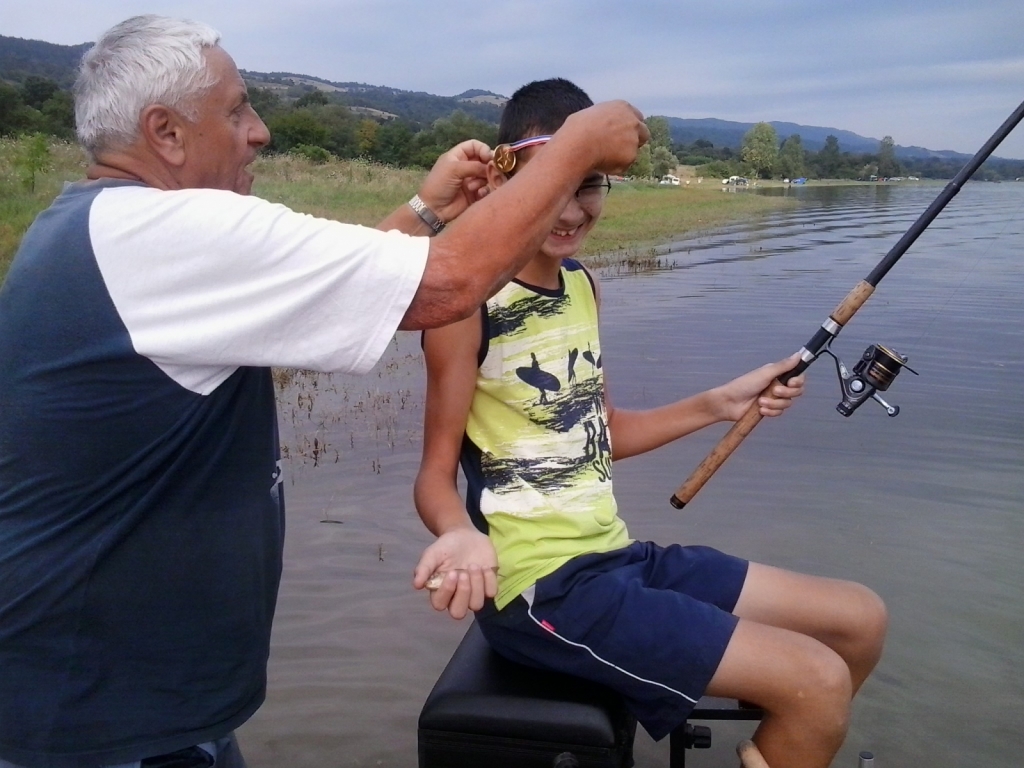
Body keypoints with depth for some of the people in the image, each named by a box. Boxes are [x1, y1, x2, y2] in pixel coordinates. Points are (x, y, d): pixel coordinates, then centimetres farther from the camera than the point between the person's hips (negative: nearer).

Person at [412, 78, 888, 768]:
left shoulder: (581, 283, 8)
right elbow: (436, 474, -14)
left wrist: (721, 404, 8)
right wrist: (461, 534, -35)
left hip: (616, 557, 8)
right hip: (541, 588, -8)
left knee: (860, 620, 12)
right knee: (819, 683, -16)